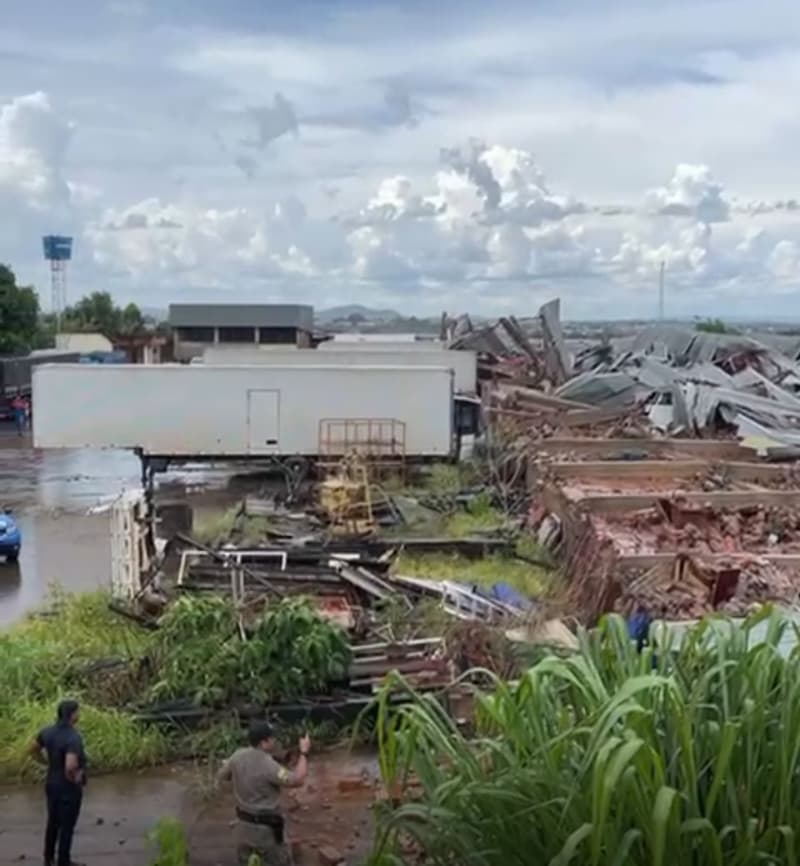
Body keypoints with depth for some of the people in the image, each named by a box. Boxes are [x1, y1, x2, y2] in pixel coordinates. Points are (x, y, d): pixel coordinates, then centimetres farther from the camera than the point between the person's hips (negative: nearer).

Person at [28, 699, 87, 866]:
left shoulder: (47, 732, -7)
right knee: (67, 827, 10)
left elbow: (33, 750, 10)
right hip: (69, 788, -7)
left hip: (51, 784, 7)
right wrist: (74, 777, -20)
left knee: (53, 822, 24)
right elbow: (70, 766, -41)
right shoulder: (73, 737, -30)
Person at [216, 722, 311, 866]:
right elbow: (297, 781, -28)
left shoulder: (238, 756, -6)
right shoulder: (268, 765, -26)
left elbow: (221, 776, 11)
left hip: (244, 825, 7)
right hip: (265, 828, -7)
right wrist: (304, 753, -18)